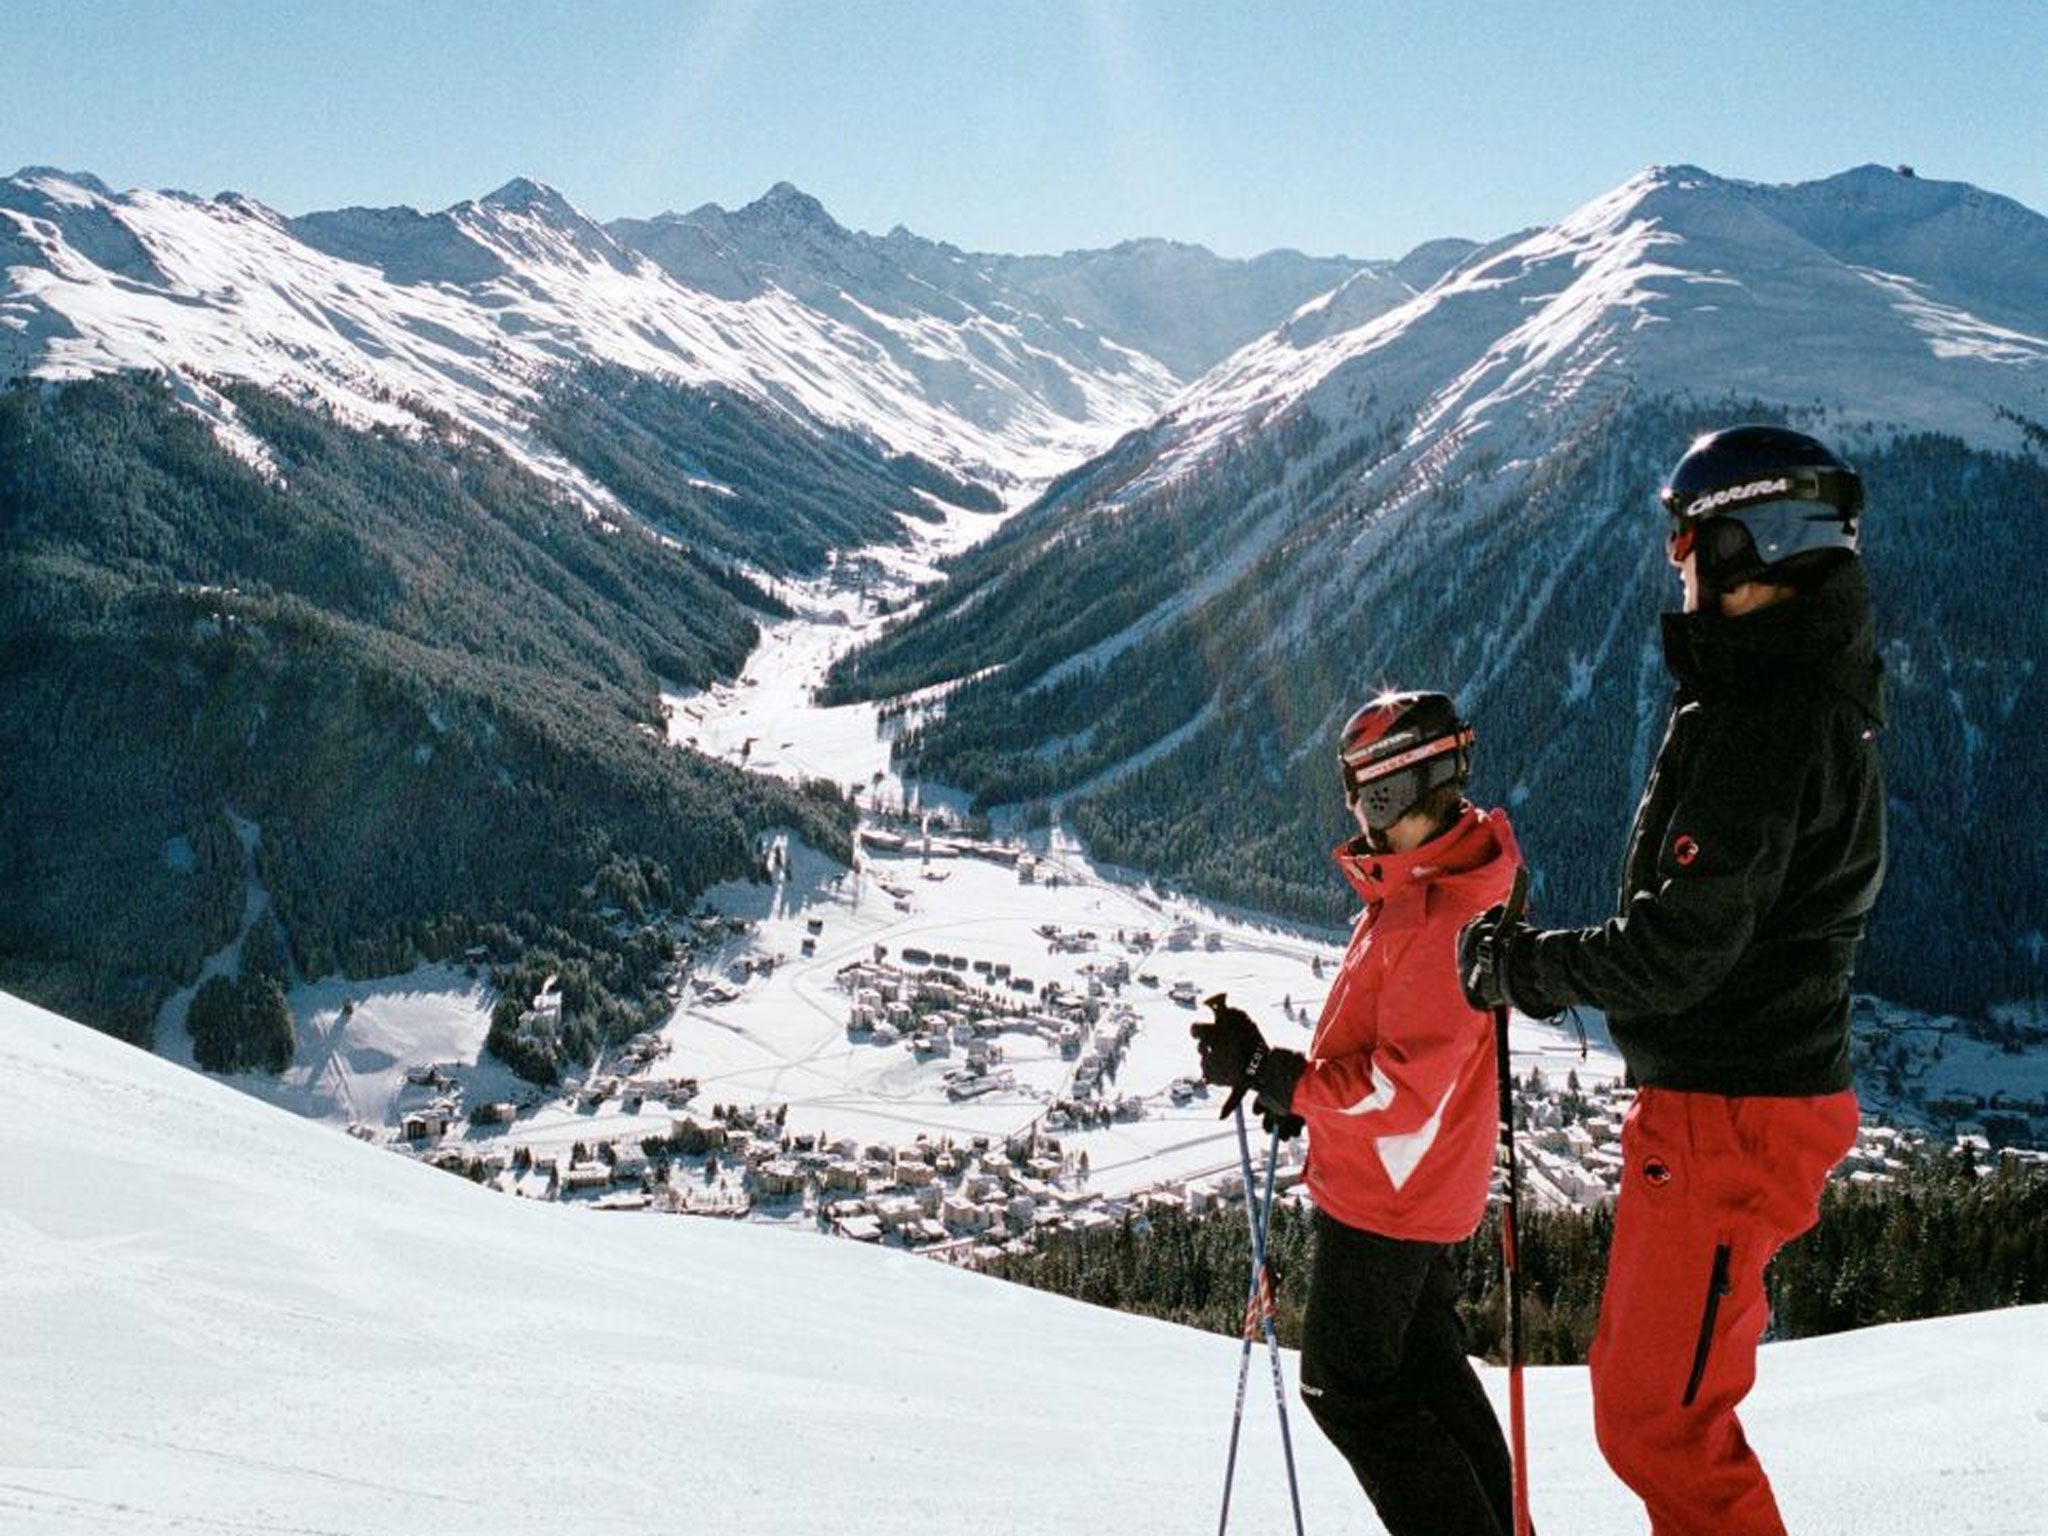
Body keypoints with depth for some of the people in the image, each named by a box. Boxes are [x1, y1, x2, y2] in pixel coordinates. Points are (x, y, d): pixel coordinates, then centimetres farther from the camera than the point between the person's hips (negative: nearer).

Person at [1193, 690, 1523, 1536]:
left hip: (1386, 1190, -10)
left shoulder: (1442, 916, -28)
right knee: (1426, 1366, 22)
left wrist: (1265, 1071, -25)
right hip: (1411, 1183, 10)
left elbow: (1402, 1091, -29)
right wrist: (1305, 1088, 9)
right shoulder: (1422, 881, 4)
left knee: (1348, 1386, 2)